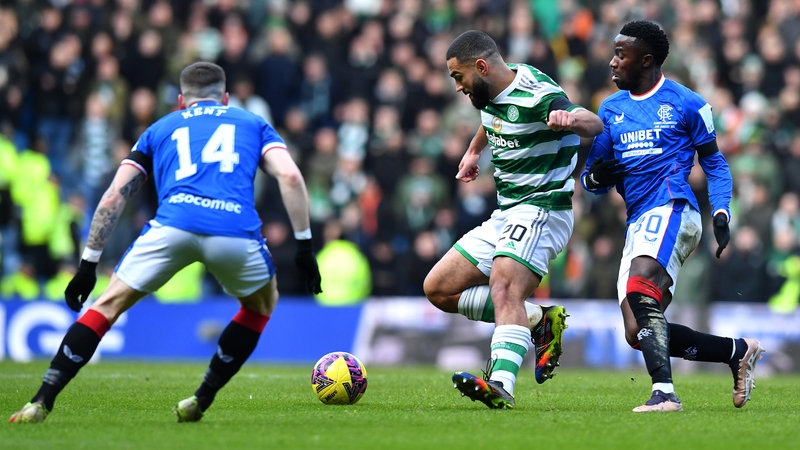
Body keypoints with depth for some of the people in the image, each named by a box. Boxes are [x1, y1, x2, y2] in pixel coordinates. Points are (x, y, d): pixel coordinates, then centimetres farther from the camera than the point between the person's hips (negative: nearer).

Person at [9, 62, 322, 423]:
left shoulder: (161, 129, 32)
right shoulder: (252, 123, 30)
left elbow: (114, 195, 22)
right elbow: (290, 176, 11)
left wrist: (88, 264, 23)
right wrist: (304, 246, 13)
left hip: (173, 224, 0)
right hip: (236, 230, 0)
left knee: (109, 304, 14)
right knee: (262, 304, 30)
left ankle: (41, 403, 4)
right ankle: (201, 401, 25)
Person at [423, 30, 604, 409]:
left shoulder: (536, 95, -19)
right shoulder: (491, 92, 8)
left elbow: (594, 124, -34)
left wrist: (571, 119, -56)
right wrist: (474, 150, 42)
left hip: (541, 210, -10)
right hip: (504, 217, 10)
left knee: (504, 288, -32)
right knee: (439, 289, 6)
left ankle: (500, 384, -49)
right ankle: (539, 321, 5)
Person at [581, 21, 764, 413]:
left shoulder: (686, 104, 4)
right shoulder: (611, 109, 19)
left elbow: (714, 162, 11)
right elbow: (594, 180, 21)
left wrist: (721, 214, -2)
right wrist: (595, 177, -4)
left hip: (672, 209, -7)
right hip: (638, 225, 7)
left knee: (641, 288, -33)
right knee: (639, 334, 0)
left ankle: (664, 392, -39)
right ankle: (737, 351, 15)